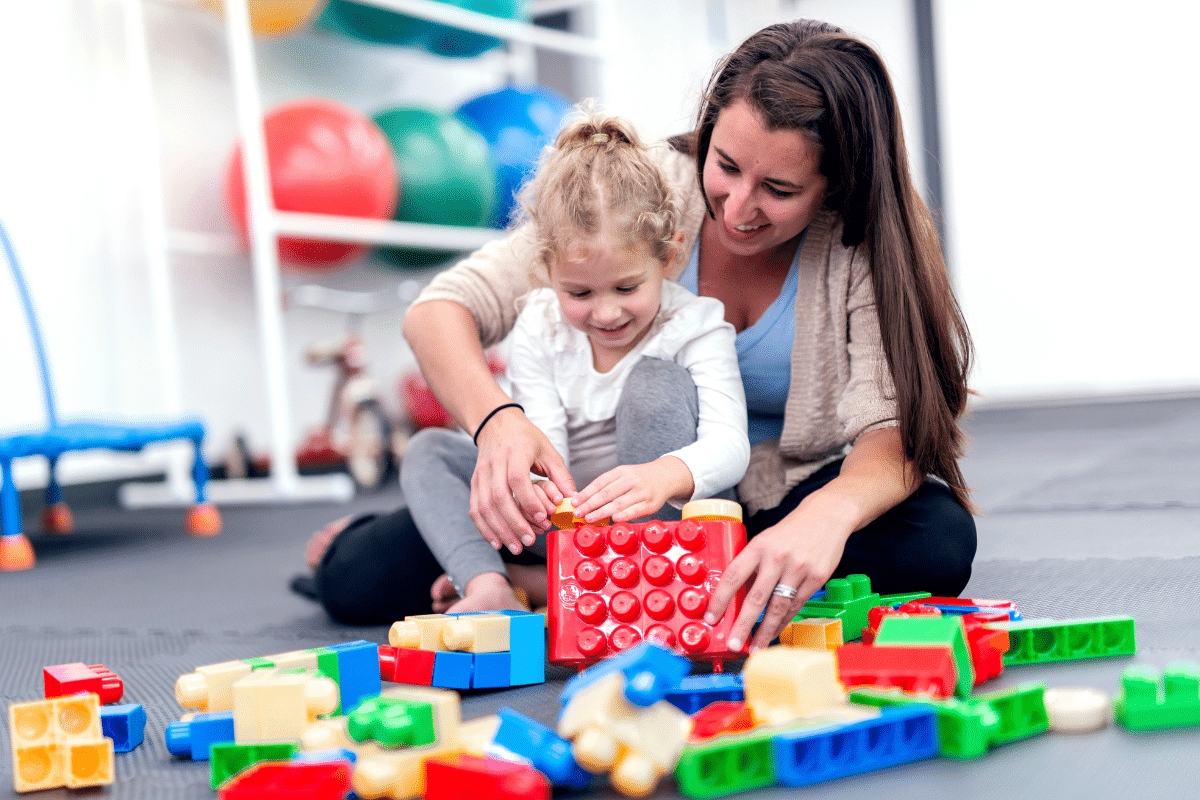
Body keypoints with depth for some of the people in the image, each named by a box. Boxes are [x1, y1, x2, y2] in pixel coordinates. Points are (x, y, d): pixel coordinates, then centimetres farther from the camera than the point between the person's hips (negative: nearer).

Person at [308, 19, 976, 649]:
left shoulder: (871, 249, -18)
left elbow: (895, 429, -28)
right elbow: (441, 309, -21)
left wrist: (829, 514, -52)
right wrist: (496, 419, -43)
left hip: (788, 497, 2)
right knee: (365, 572, -23)